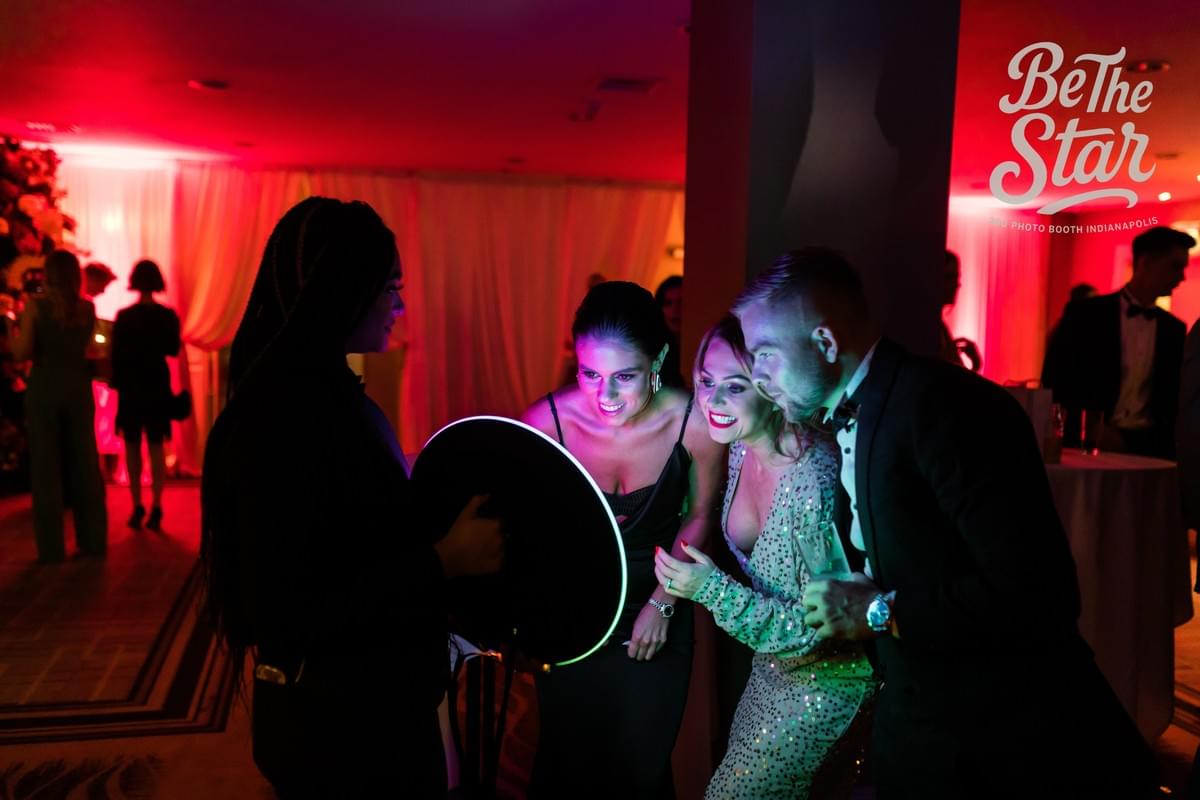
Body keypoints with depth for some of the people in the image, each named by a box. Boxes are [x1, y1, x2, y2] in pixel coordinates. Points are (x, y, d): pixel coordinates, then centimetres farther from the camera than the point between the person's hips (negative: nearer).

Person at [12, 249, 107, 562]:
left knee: (46, 467, 5)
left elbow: (22, 352, -10)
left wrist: (16, 329, 8)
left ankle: (52, 546, 8)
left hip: (45, 389, -3)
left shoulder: (36, 304, -8)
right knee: (85, 464, 10)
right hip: (79, 388, 3)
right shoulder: (88, 307, 1)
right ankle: (94, 540, 16)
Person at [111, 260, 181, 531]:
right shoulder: (168, 315, -5)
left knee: (133, 448, 10)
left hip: (131, 387, -2)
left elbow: (116, 354, -7)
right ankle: (156, 509, 4)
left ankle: (137, 509, 9)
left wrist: (116, 383, 4)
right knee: (157, 448, 8)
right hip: (158, 386, 2)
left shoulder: (124, 316, -11)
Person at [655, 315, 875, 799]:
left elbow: (817, 627, -26)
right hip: (772, 663, 7)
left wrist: (714, 590, -30)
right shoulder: (741, 446, -8)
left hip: (827, 682, -7)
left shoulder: (816, 479, -33)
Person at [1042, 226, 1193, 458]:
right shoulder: (1087, 314, -1)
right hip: (1090, 443, -3)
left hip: (1149, 446, 3)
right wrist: (1090, 430, -11)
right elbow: (1055, 380, -3)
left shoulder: (1174, 329, 11)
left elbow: (1174, 398, 15)